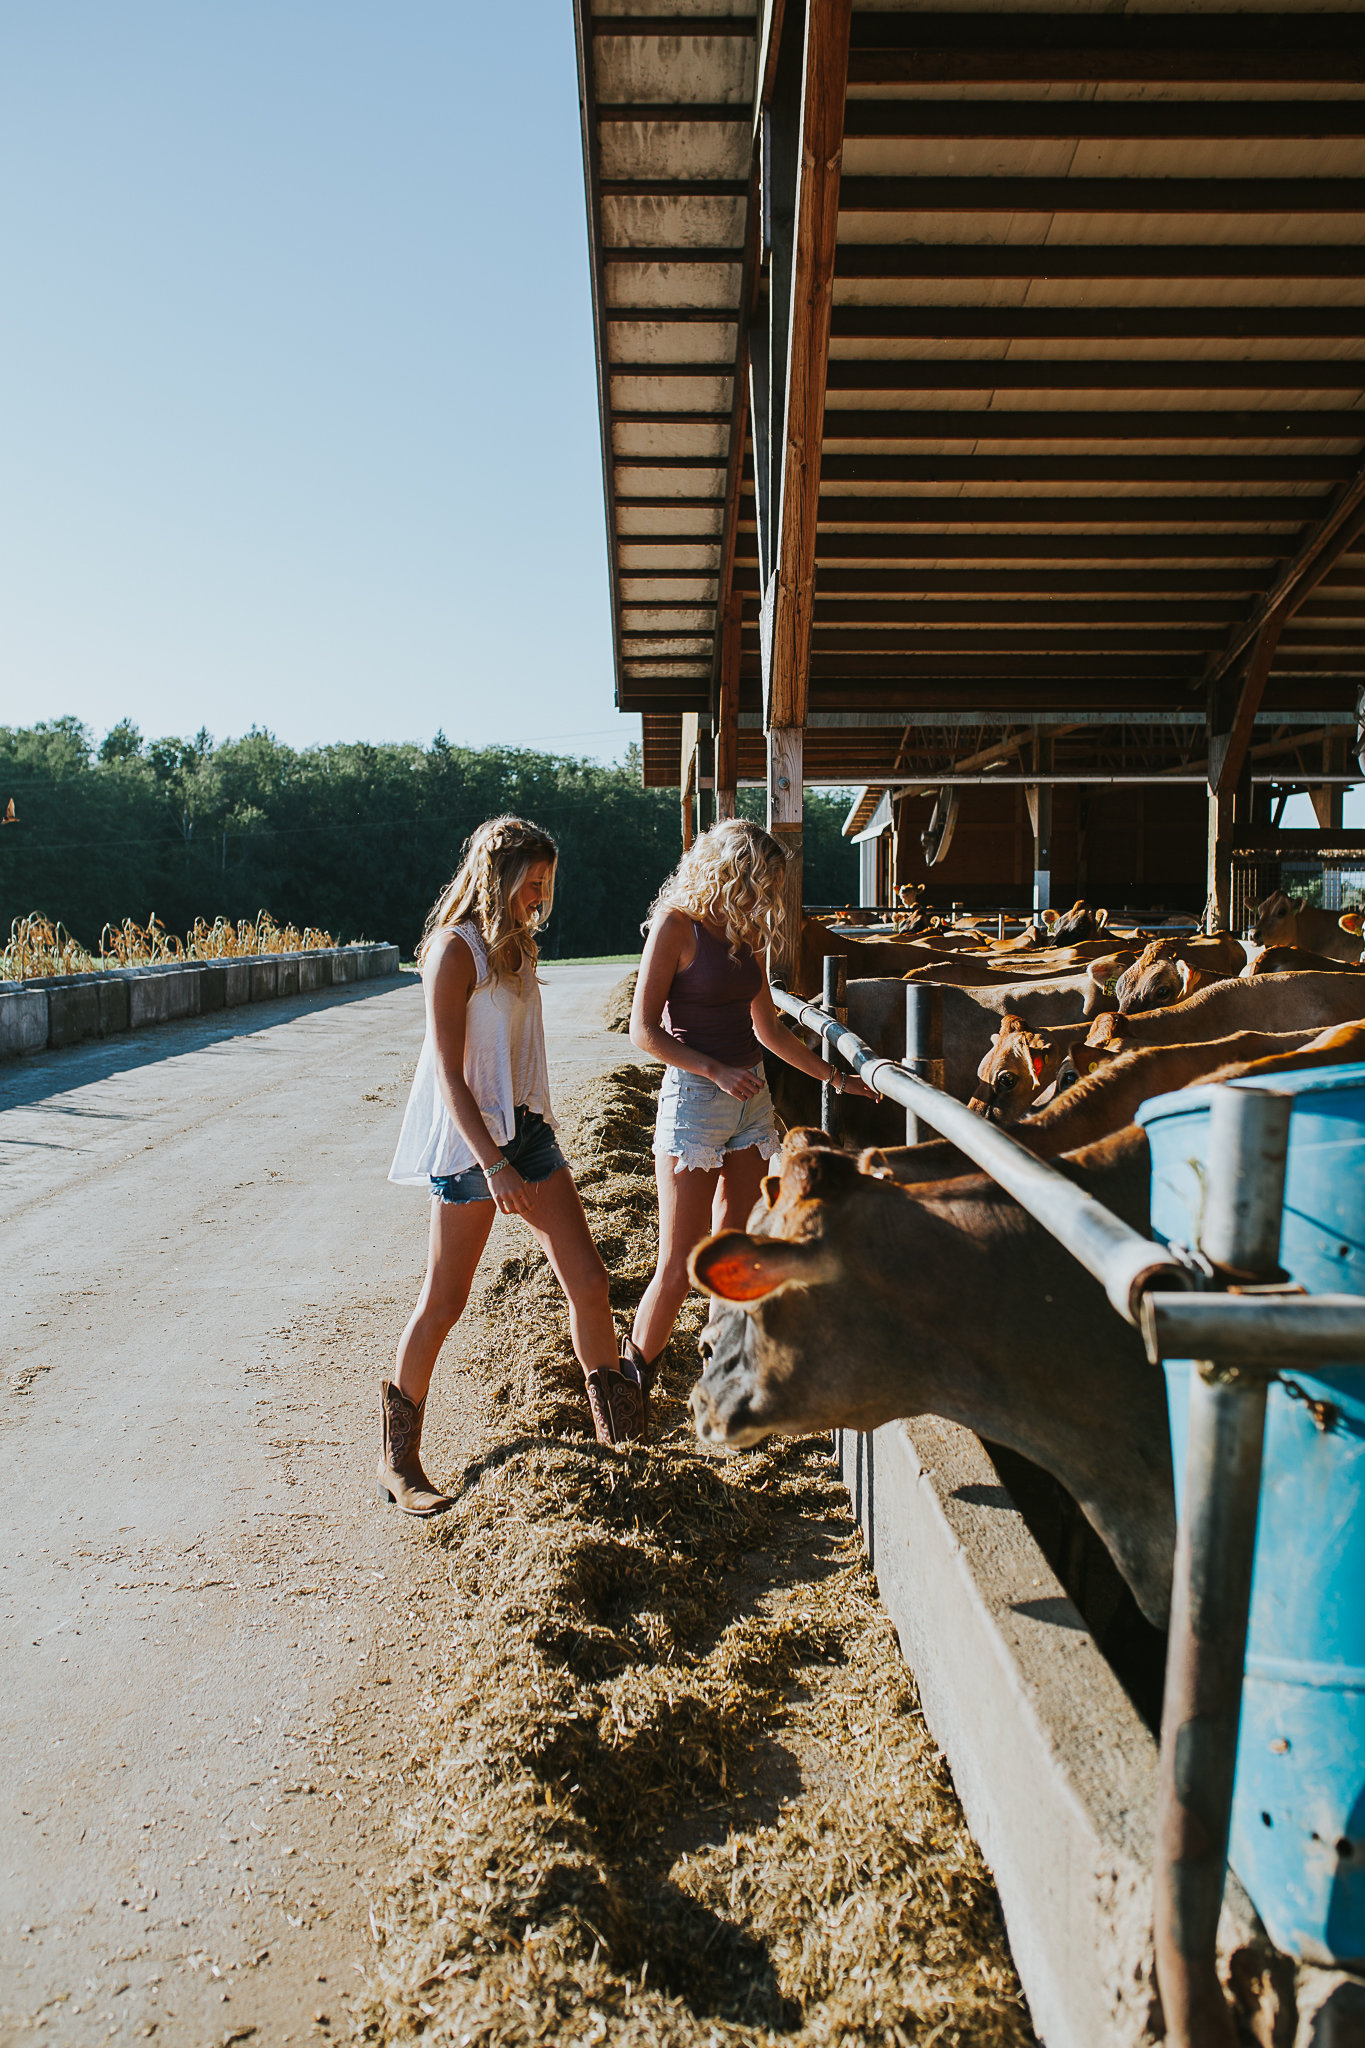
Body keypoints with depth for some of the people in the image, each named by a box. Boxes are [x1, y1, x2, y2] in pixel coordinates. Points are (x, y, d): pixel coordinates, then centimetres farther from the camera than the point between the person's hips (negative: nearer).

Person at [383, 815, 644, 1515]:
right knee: (443, 1303, 1)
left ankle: (622, 1441, 16)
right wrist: (494, 1166, -22)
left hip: (526, 1128, 8)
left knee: (588, 1281, 4)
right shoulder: (454, 948, -12)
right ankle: (397, 1460, 18)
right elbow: (448, 1073, -17)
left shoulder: (514, 944, 13)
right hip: (470, 1141, -8)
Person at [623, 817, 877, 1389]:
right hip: (693, 1099, -7)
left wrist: (835, 1076, 22)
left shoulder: (746, 934, 13)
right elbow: (644, 1030, -12)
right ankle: (631, 1380, 11)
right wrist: (716, 1070, -20)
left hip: (750, 1097, 7)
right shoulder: (677, 925, -8)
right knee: (679, 1267, -4)